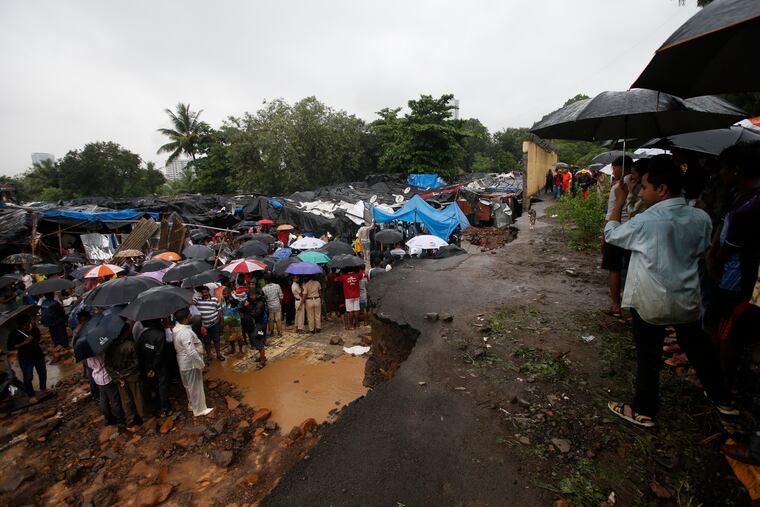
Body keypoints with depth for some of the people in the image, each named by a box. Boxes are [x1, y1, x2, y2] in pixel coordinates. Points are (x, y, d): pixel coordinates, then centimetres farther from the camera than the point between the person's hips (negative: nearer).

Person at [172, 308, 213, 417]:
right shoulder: (185, 332, -32)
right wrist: (201, 364, -20)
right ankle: (199, 409, 25)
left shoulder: (177, 328, 0)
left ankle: (192, 404, 45)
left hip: (184, 363, 10)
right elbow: (192, 352, -33)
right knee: (196, 387, 9)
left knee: (190, 386, 27)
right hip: (191, 364, -10)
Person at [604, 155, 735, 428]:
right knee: (698, 349, 26)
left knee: (648, 358, 9)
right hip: (687, 300, 5)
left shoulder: (646, 222, -22)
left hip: (651, 303, -5)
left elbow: (610, 234, -8)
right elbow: (701, 251, 10)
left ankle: (643, 411, 23)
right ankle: (720, 399, 46)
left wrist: (619, 203, 0)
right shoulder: (701, 218, -5)